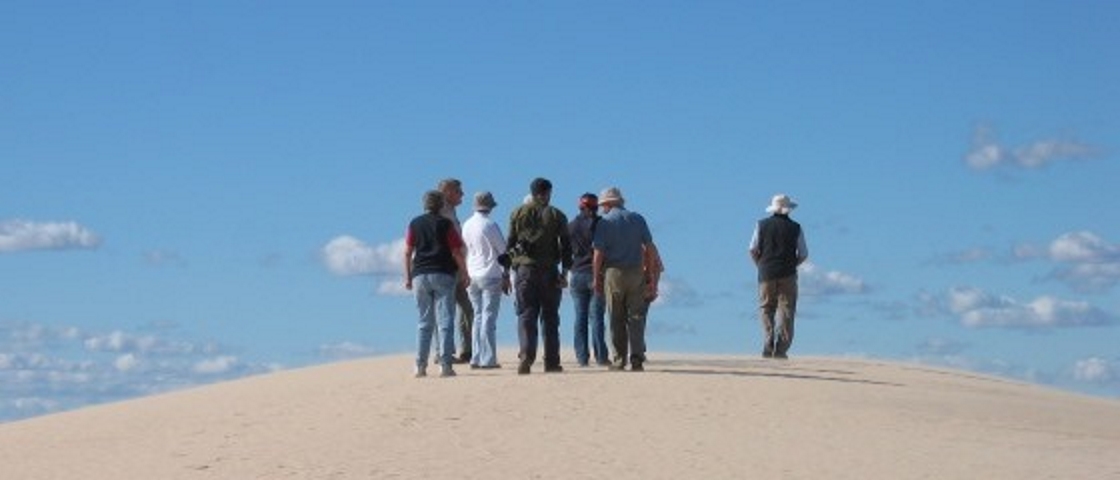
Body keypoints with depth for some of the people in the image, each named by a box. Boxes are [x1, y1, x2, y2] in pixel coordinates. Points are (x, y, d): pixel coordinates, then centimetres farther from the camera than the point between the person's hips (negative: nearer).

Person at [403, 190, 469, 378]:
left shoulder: (414, 224, 7)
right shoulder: (445, 224, -2)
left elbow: (407, 252, 7)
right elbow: (457, 252, -5)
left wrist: (408, 277, 14)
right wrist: (464, 274, 4)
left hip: (420, 276, 3)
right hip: (443, 274, -3)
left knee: (424, 322, 10)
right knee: (445, 321, -3)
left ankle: (420, 366, 3)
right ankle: (445, 365, -10)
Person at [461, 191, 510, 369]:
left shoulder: (466, 225, 8)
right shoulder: (490, 225, -11)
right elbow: (503, 251, -8)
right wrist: (506, 275, 1)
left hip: (472, 275, 6)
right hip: (490, 275, -6)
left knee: (478, 316, 12)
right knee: (489, 317, -5)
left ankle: (476, 358, 9)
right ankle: (488, 359, -7)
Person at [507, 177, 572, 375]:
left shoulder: (518, 214, 9)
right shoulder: (556, 215, 4)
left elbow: (509, 245, 8)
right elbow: (566, 246, 0)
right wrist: (565, 272, 0)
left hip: (525, 269, 1)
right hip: (549, 271, -1)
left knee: (526, 314, -1)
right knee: (550, 317, 6)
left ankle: (526, 356, -19)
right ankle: (551, 362, 6)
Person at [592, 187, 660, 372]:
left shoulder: (605, 223, -3)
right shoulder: (638, 219, 6)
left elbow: (598, 254, -8)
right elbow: (650, 249, 4)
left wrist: (596, 278, 0)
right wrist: (651, 277, 8)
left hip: (614, 273, -2)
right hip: (636, 273, 2)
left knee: (617, 319, 5)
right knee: (636, 317, 3)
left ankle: (619, 360, 6)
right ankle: (637, 358, -7)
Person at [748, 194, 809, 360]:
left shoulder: (762, 225, 1)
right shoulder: (795, 228, 0)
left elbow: (753, 251, -1)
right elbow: (803, 254, 2)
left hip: (766, 273, 1)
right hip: (787, 275, -1)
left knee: (766, 310, 8)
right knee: (786, 312, 3)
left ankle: (768, 346, -6)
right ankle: (781, 349, -4)